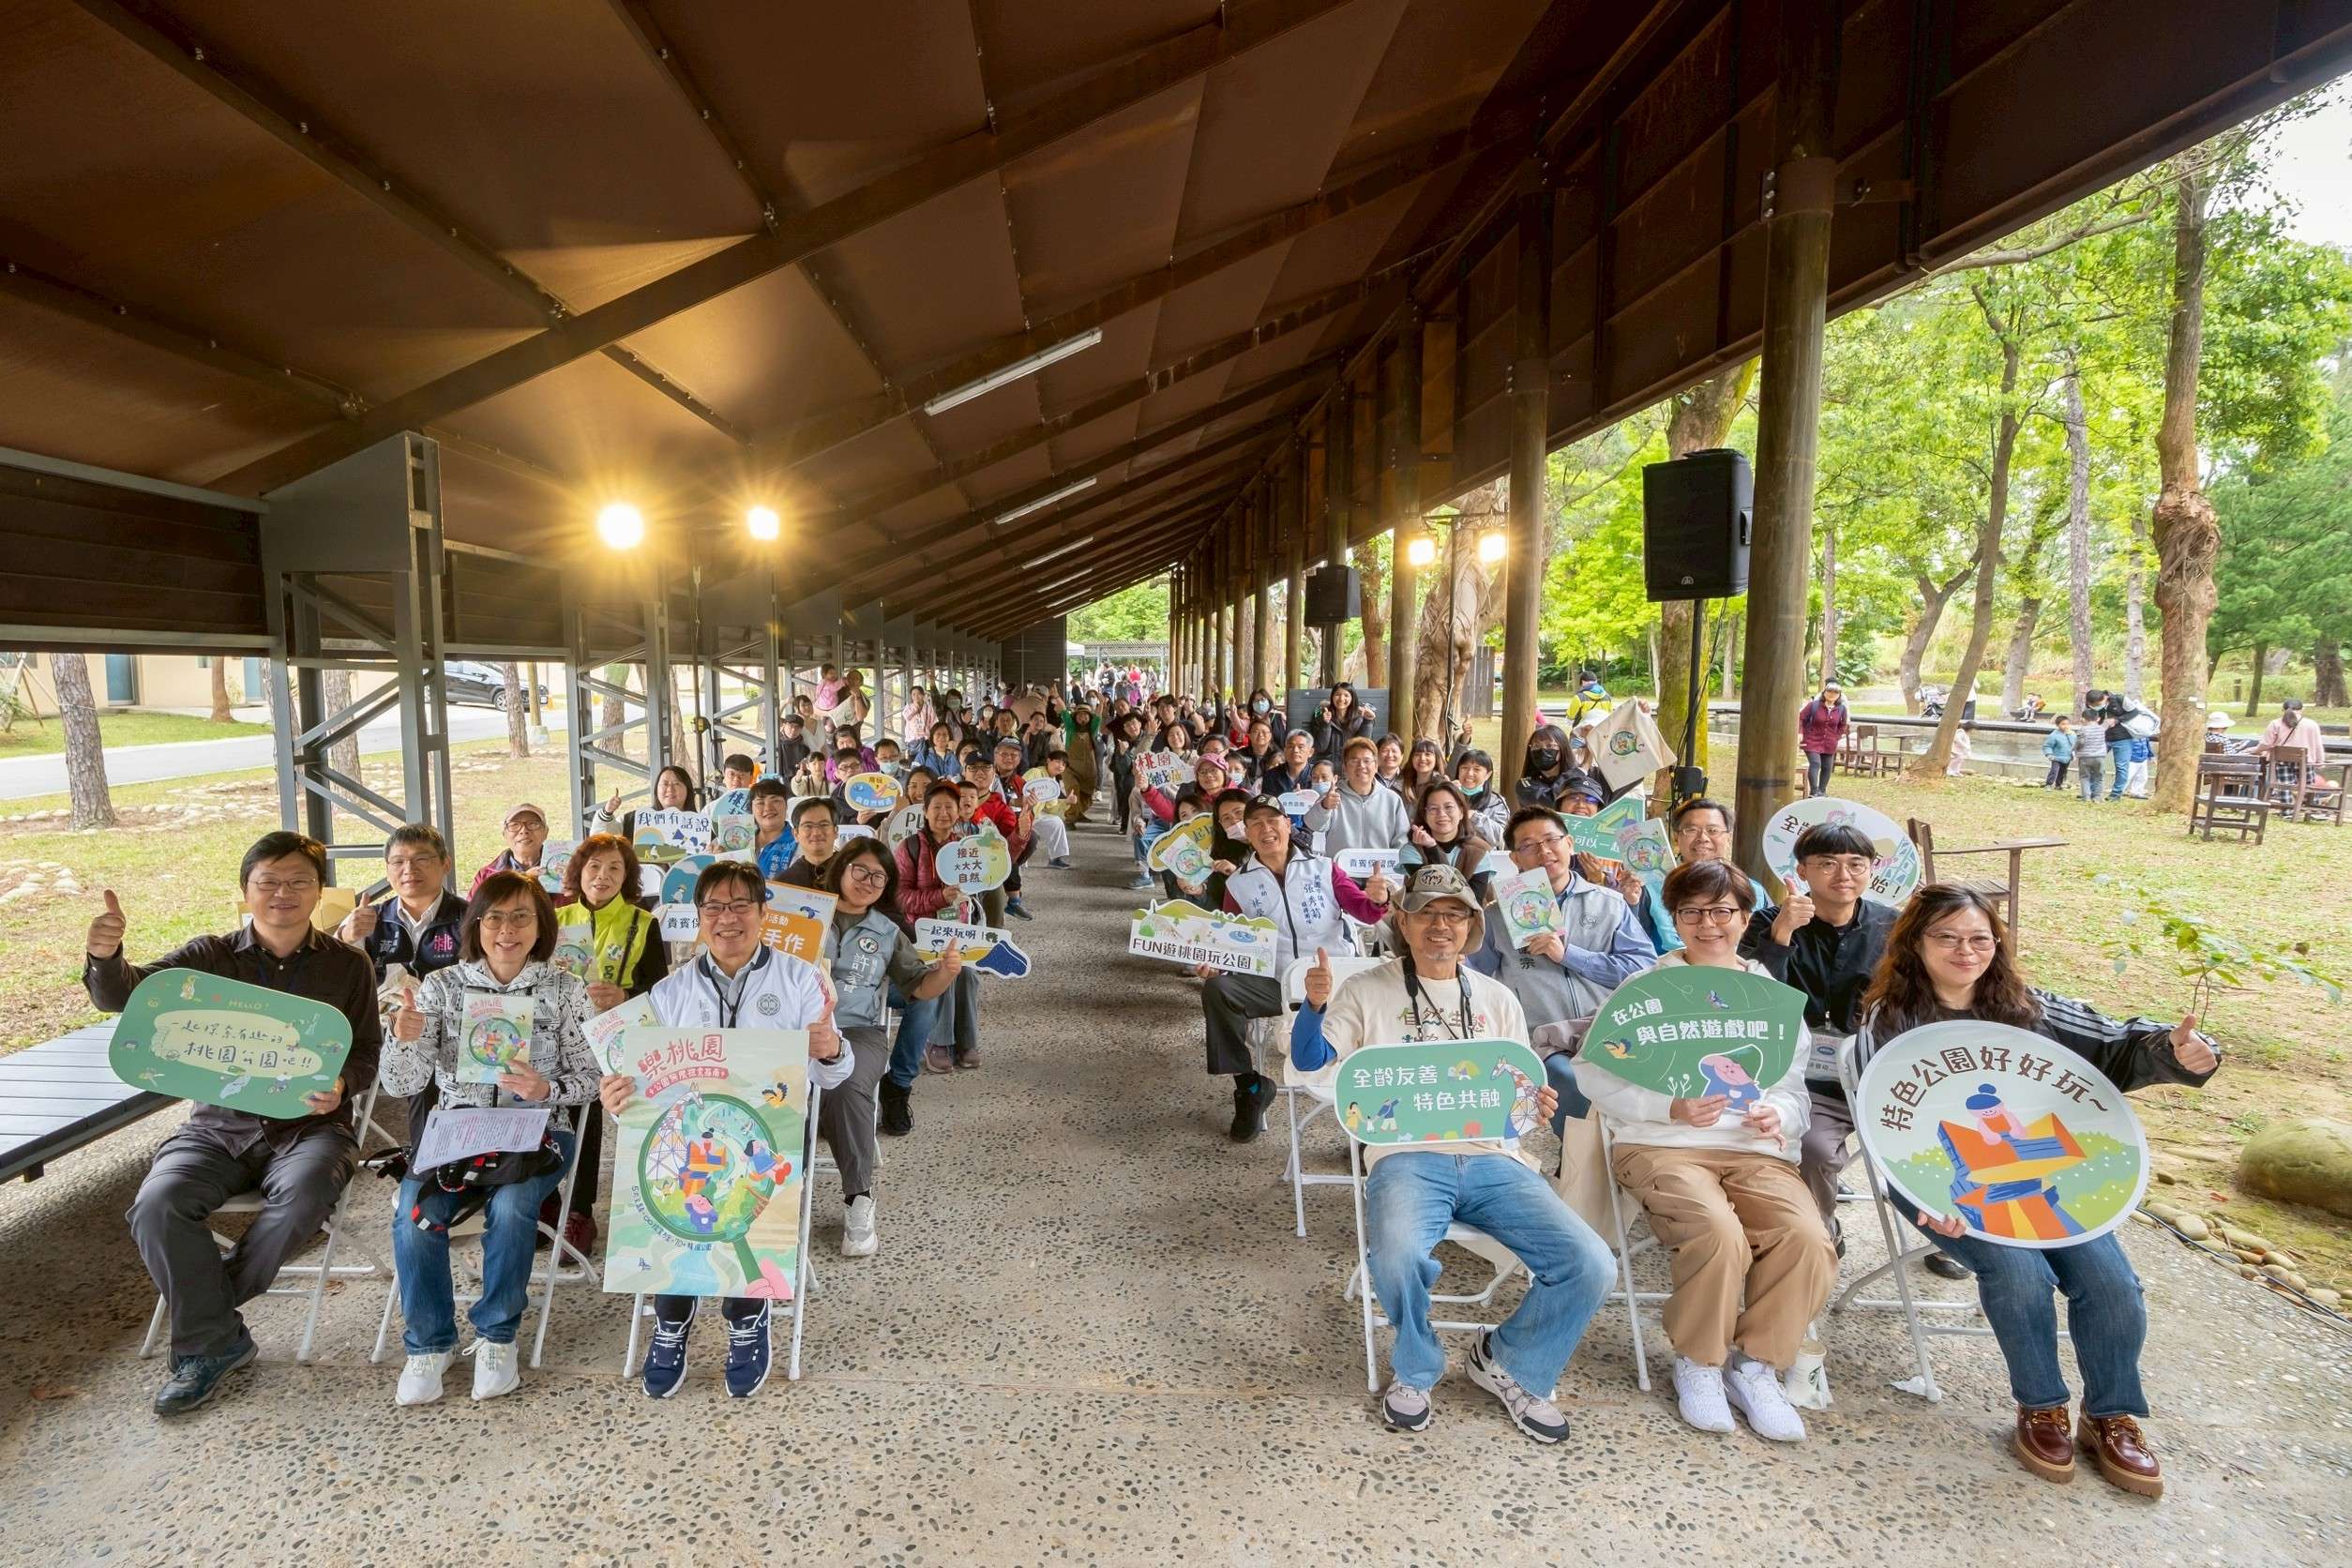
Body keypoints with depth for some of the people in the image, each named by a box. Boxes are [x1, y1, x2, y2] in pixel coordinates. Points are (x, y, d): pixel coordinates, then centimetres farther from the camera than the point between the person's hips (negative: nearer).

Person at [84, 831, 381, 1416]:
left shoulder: (349, 966, 4)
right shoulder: (212, 957, 5)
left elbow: (366, 1055, 6)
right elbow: (122, 995, -11)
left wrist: (339, 1086, -18)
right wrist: (105, 956, -35)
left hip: (310, 1125, -2)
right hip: (218, 1125, 2)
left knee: (302, 1197, -32)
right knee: (158, 1203, -26)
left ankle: (202, 1310, -4)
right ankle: (215, 1341, -6)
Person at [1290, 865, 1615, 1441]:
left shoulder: (1498, 1000, 19)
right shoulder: (1368, 990, 9)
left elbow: (1522, 1093, 18)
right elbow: (1311, 1062, -1)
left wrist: (1539, 1107, -6)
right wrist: (1315, 1006, -22)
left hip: (1494, 1157, 4)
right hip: (1408, 1158, -3)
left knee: (1590, 1264, -19)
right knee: (1396, 1256, -36)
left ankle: (1508, 1363, 12)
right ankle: (1415, 1370, 0)